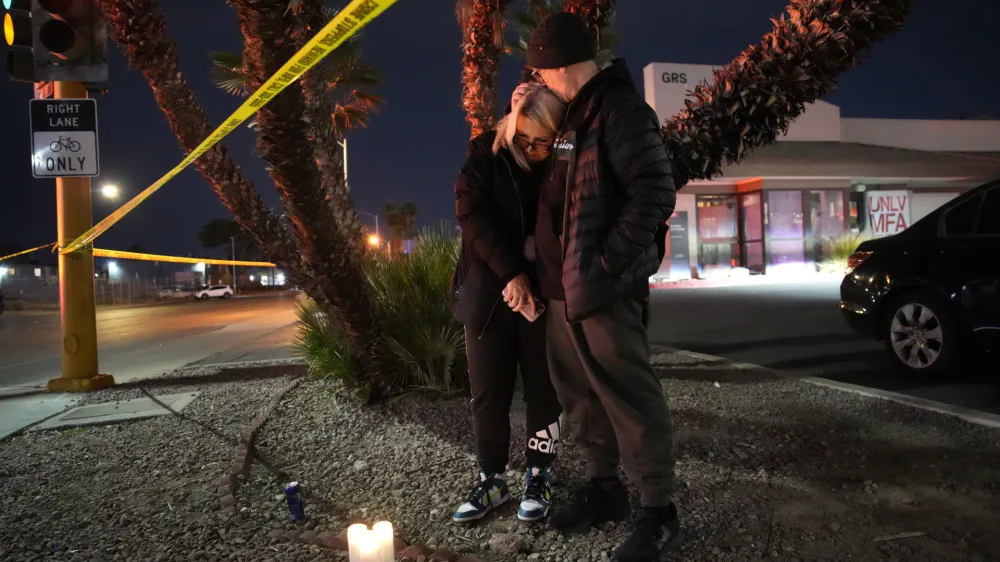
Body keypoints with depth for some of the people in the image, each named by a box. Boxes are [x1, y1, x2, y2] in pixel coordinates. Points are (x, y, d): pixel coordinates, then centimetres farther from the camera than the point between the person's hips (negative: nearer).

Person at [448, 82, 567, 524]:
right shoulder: (485, 153, -3)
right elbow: (472, 212, -14)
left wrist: (539, 248, -19)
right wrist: (510, 273, -22)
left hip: (543, 292, 0)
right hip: (489, 291, 0)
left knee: (543, 387, 6)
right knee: (488, 392, 5)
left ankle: (539, 477, 20)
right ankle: (491, 479, 19)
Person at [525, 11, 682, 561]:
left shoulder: (619, 109, -11)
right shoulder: (574, 114, 17)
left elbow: (654, 193, -20)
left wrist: (607, 263, -21)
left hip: (602, 288, -10)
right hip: (564, 286, 10)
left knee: (629, 398, -3)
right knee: (581, 393, 16)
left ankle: (659, 514, 10)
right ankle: (605, 487, 32)